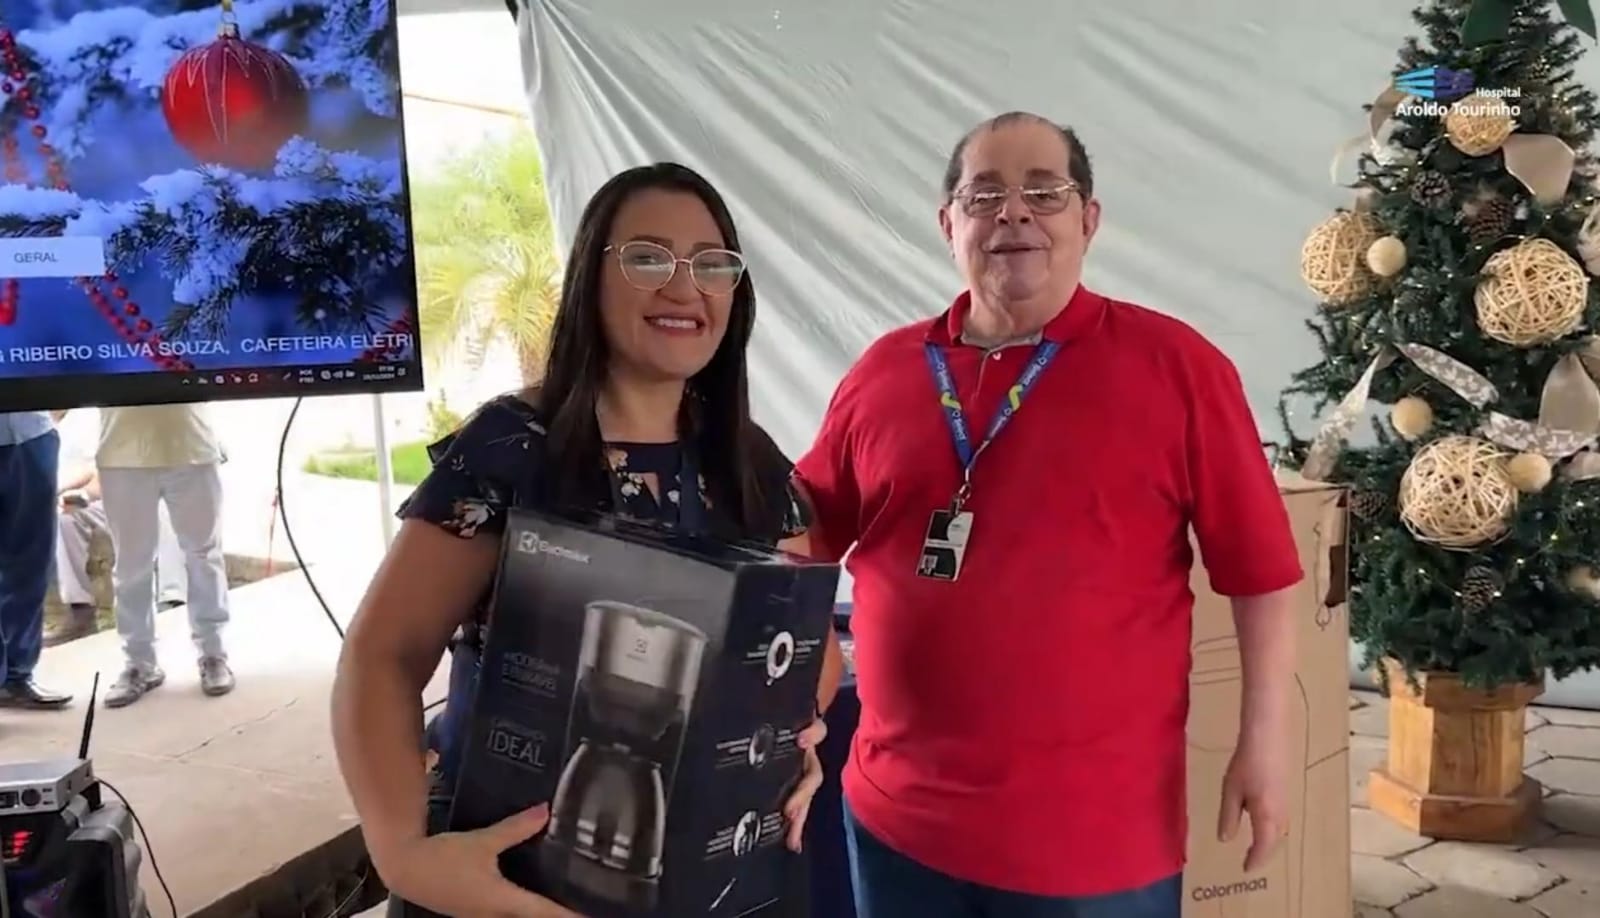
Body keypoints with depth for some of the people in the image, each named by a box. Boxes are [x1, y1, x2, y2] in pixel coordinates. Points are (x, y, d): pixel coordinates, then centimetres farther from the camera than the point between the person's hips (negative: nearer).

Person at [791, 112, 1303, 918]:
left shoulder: (1175, 364, -5)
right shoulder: (883, 371, 3)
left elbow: (1258, 569, -4)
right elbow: (803, 530, 13)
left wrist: (1264, 737, -5)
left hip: (1100, 827, -3)